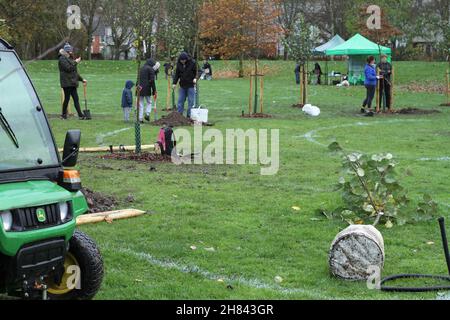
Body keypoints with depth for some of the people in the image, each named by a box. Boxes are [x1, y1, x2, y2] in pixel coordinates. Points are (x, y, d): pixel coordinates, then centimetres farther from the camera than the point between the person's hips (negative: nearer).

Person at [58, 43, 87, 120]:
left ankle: (80, 115, -2)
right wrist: (75, 63, -12)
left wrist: (81, 79, 21)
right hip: (67, 83, -8)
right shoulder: (62, 59, -7)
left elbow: (75, 72, 25)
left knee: (76, 99, 2)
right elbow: (68, 68, -19)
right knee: (67, 98, -3)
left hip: (73, 83, 8)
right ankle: (64, 115, 9)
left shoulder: (70, 59, 21)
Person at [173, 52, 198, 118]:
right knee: (180, 100, 6)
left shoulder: (192, 63, -9)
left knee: (191, 101, -1)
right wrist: (175, 83, 6)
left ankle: (189, 115, 5)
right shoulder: (179, 64, 3)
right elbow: (177, 73, 11)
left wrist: (195, 78, -21)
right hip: (182, 85, 4)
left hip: (191, 85, -4)